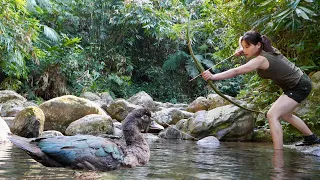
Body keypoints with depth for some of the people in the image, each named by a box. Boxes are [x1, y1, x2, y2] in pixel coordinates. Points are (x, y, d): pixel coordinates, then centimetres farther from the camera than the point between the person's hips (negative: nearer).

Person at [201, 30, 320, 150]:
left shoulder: (261, 59, -29)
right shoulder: (264, 49, -3)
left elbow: (237, 71, -39)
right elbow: (241, 39, 13)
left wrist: (213, 77, -45)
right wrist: (241, 50, -8)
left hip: (300, 87, -11)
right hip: (298, 83, 11)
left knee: (272, 115, -23)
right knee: (284, 114, 28)